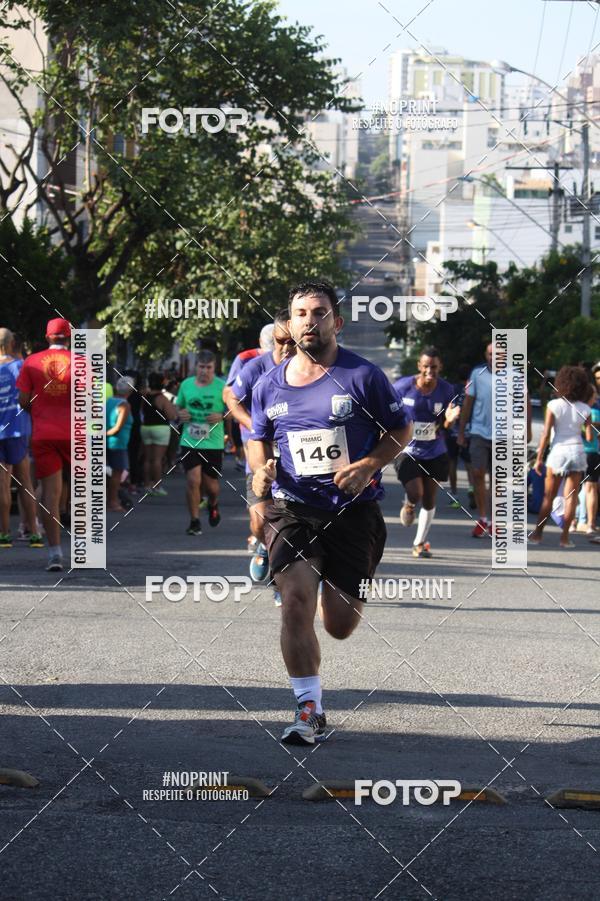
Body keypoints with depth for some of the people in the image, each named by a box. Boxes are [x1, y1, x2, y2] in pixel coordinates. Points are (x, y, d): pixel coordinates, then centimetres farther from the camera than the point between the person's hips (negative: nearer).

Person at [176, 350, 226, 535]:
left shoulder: (222, 387, -4)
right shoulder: (186, 384, 4)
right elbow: (178, 407, 19)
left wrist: (221, 417, -16)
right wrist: (180, 414, -3)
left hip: (213, 443, -1)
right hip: (190, 442, 1)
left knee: (210, 485, 6)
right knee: (193, 480, -12)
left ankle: (213, 506, 42)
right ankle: (194, 521, 1)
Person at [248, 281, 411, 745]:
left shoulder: (363, 376, -5)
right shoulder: (270, 386, 4)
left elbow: (400, 429, 3)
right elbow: (258, 438, 20)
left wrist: (367, 466, -13)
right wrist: (261, 469, -2)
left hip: (353, 511, -1)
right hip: (292, 509, 1)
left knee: (340, 626, 2)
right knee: (296, 598, -20)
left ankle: (343, 592, 42)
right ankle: (309, 711, -12)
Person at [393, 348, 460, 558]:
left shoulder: (446, 390, -8)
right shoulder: (403, 386, -13)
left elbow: (445, 426, -2)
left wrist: (449, 420, -24)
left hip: (435, 453, 2)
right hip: (407, 451, -2)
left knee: (429, 501, 8)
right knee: (415, 494, -18)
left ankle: (419, 543, 26)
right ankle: (408, 506, 21)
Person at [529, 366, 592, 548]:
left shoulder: (554, 405, -5)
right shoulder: (584, 409, 0)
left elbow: (546, 434, -7)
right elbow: (589, 437, -1)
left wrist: (539, 458, -3)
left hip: (558, 451, -1)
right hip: (577, 451, 1)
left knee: (548, 496, 8)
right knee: (571, 497, 4)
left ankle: (538, 533, 11)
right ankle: (565, 537, 0)